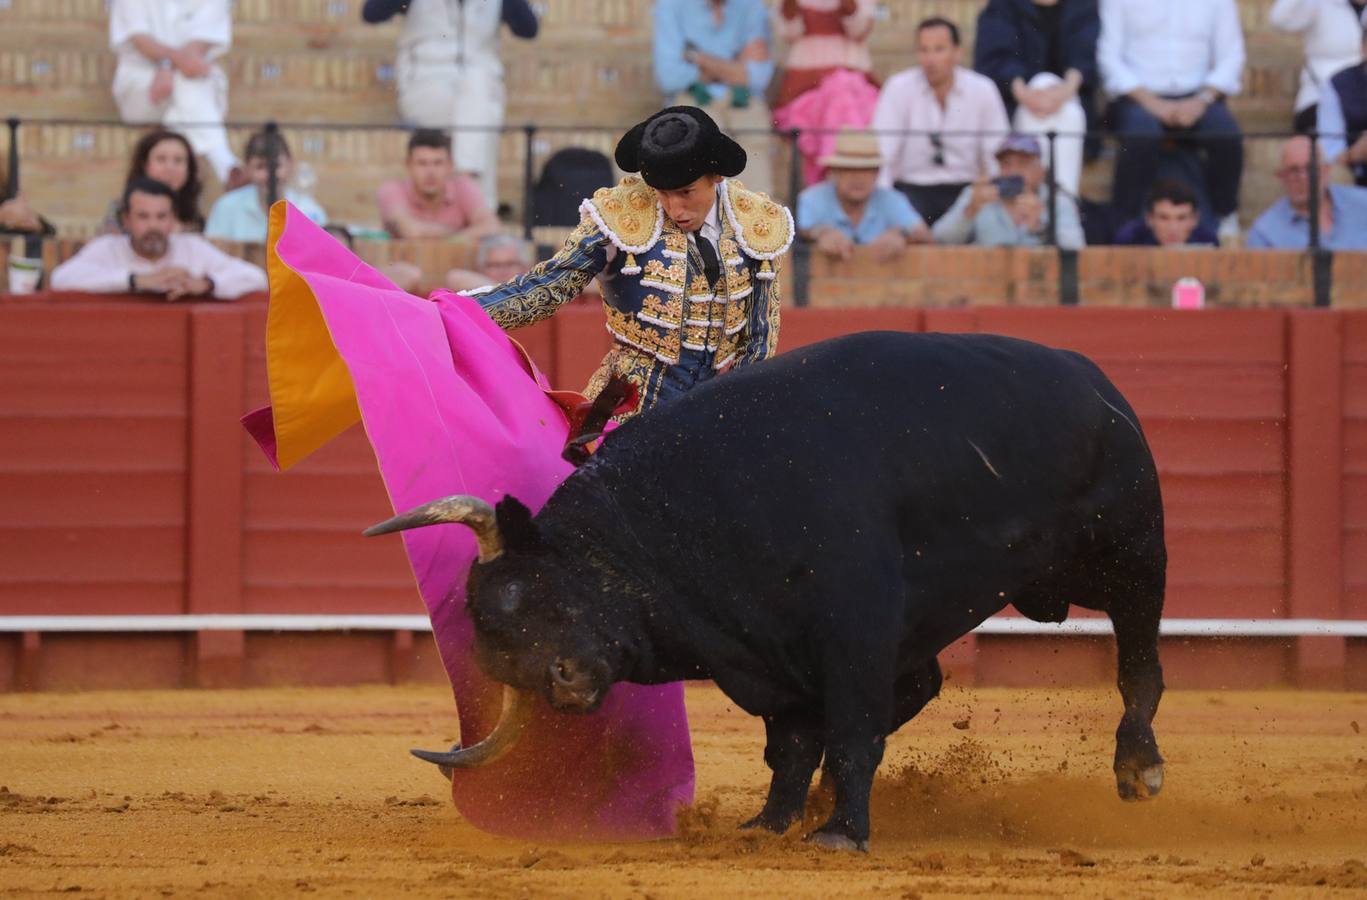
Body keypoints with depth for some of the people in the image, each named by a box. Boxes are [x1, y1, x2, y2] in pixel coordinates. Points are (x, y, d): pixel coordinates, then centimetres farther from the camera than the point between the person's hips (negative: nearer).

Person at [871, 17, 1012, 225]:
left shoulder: (982, 90, 0)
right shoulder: (898, 88, -5)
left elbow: (996, 154, -1)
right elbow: (882, 155, -8)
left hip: (963, 189, 1)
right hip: (911, 189, -1)